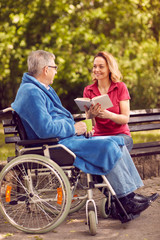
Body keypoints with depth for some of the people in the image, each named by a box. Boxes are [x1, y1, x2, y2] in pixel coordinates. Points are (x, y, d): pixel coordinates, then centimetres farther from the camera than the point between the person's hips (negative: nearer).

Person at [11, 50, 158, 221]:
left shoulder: (43, 89, 19)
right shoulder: (31, 92, -17)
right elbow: (45, 129, -27)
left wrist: (78, 128, 9)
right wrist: (73, 129, -13)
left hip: (68, 137, 11)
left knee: (118, 142, 2)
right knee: (109, 147, -23)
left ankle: (131, 192, 0)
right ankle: (125, 199, -14)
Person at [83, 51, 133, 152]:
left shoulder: (121, 87, 2)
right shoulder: (88, 90, 7)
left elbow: (126, 119, -5)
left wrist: (109, 115, -26)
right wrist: (90, 115, -21)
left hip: (121, 135, -1)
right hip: (99, 135, 1)